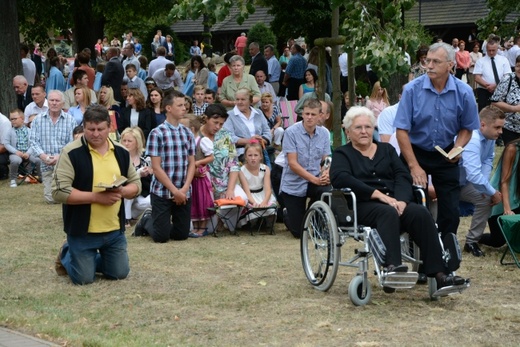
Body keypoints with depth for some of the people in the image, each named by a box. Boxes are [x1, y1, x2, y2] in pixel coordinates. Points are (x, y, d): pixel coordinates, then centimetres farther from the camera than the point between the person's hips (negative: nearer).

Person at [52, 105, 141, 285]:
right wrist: (96, 197, -24)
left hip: (114, 230, 5)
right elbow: (59, 191, -20)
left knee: (119, 274, 10)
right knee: (83, 278, 0)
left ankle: (90, 259, 39)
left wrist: (122, 191, -13)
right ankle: (67, 255, 33)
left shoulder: (121, 153, 4)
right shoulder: (72, 153, -14)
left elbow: (136, 184, 11)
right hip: (82, 231, -5)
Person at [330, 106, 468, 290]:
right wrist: (379, 195, -20)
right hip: (362, 206, -4)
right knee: (388, 212, -37)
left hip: (394, 202, 4)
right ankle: (392, 266, -56)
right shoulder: (342, 154, 12)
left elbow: (403, 177, 8)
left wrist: (401, 200, -15)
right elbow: (340, 178, -10)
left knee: (420, 212, -27)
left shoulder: (386, 149, 23)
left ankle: (438, 273, -37)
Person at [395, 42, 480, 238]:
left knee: (451, 211, 0)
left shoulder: (463, 92, -10)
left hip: (446, 156, 2)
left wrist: (458, 148, -16)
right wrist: (414, 166, -18)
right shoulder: (413, 89, -16)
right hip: (415, 152, -1)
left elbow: (467, 128, 4)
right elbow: (402, 130, -14)